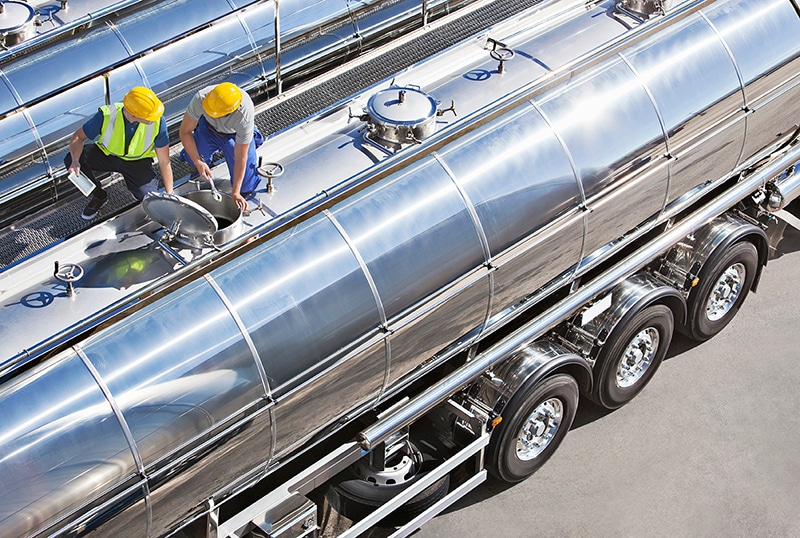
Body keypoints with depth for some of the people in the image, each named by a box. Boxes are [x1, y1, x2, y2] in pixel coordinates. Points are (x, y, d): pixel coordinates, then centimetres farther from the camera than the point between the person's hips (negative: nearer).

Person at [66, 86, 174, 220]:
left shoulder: (157, 121, -30)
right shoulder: (107, 116, -31)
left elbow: (164, 161, -20)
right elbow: (78, 137, -18)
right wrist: (75, 161, -39)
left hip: (138, 161, -1)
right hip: (107, 154, 1)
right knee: (70, 160, -24)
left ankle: (133, 185, 14)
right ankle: (99, 196, 2)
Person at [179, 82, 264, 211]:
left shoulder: (244, 117, -42)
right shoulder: (200, 99, -38)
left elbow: (240, 157, -33)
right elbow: (185, 131, -23)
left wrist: (235, 192, -31)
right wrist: (198, 162, -30)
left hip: (235, 135, -3)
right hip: (209, 128, 3)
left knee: (245, 187, -9)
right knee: (193, 158, -15)